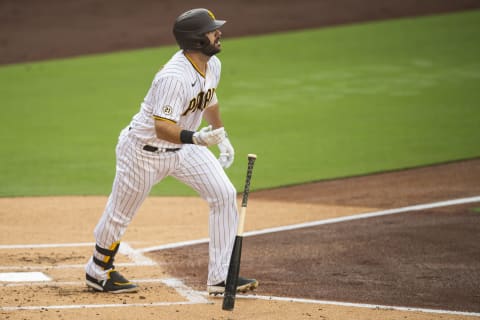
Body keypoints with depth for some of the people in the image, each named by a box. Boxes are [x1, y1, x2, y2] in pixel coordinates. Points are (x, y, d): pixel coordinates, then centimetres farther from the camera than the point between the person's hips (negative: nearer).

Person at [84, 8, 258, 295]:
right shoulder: (174, 77, -33)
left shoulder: (212, 65, -5)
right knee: (119, 215, 9)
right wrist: (196, 138, -54)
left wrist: (222, 137, 22)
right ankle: (99, 271, 36)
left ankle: (221, 277, -3)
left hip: (185, 147, 7)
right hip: (145, 150, -7)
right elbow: (162, 128, -39)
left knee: (225, 195, -7)